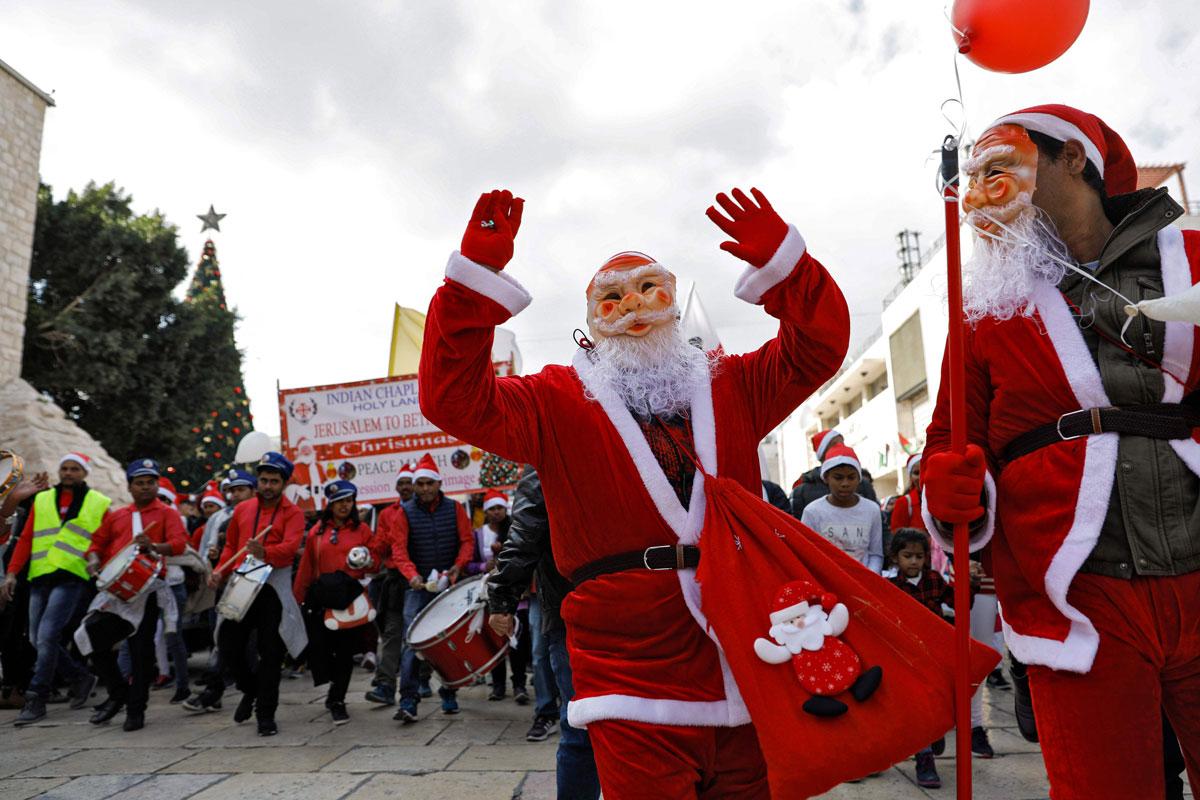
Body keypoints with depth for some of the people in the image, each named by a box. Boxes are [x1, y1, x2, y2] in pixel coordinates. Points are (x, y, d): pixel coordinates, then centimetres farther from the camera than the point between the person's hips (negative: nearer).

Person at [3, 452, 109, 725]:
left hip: (71, 578, -5)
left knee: (47, 636, -13)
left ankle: (36, 699, -2)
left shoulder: (100, 504, 5)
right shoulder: (42, 500, 15)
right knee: (38, 639, 6)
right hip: (40, 578, 5)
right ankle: (81, 677, 24)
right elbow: (26, 539, 12)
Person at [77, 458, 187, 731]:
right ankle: (118, 693, 17)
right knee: (92, 636, -4)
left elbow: (179, 543, -9)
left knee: (141, 648, -1)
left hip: (147, 587, -4)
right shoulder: (116, 516, 19)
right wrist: (94, 558, -2)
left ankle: (136, 709, 11)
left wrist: (154, 547, -29)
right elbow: (98, 542, 21)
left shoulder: (167, 513, 5)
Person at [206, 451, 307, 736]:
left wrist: (265, 553, -38)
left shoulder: (293, 513, -1)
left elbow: (290, 546, -18)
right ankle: (251, 688, 34)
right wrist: (220, 572, 4)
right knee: (229, 648, 4)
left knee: (271, 654, -1)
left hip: (274, 589, -4)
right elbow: (231, 546, 21)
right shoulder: (242, 509, 13)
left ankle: (265, 714, 12)